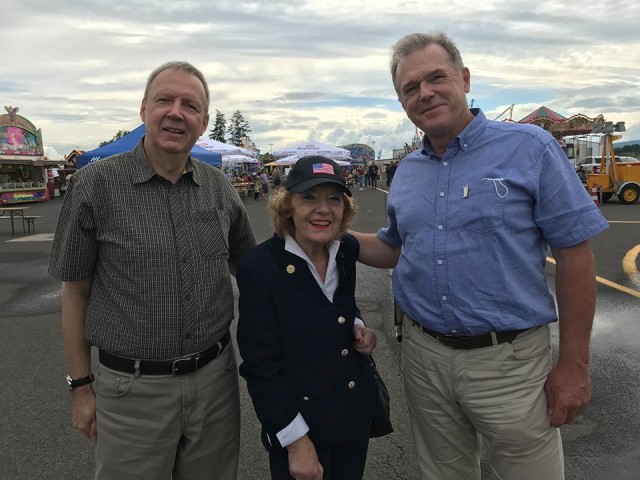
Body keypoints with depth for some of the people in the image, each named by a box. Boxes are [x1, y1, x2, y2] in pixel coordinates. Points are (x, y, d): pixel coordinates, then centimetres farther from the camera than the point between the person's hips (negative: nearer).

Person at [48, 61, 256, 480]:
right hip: (132, 390, -3)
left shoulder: (220, 188, 1)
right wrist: (81, 386, 0)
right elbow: (75, 292, -3)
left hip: (215, 378, 4)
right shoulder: (96, 185, -9)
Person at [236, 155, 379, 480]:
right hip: (300, 421, -5)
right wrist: (297, 442, -16)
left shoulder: (347, 250, -4)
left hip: (357, 410, 6)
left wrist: (358, 327, -6)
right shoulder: (259, 268, -21)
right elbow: (260, 366, -18)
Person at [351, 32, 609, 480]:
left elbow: (575, 253, -9)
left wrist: (574, 364, -10)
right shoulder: (406, 172, 6)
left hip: (508, 359, -4)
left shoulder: (529, 147, -9)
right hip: (424, 356, 5)